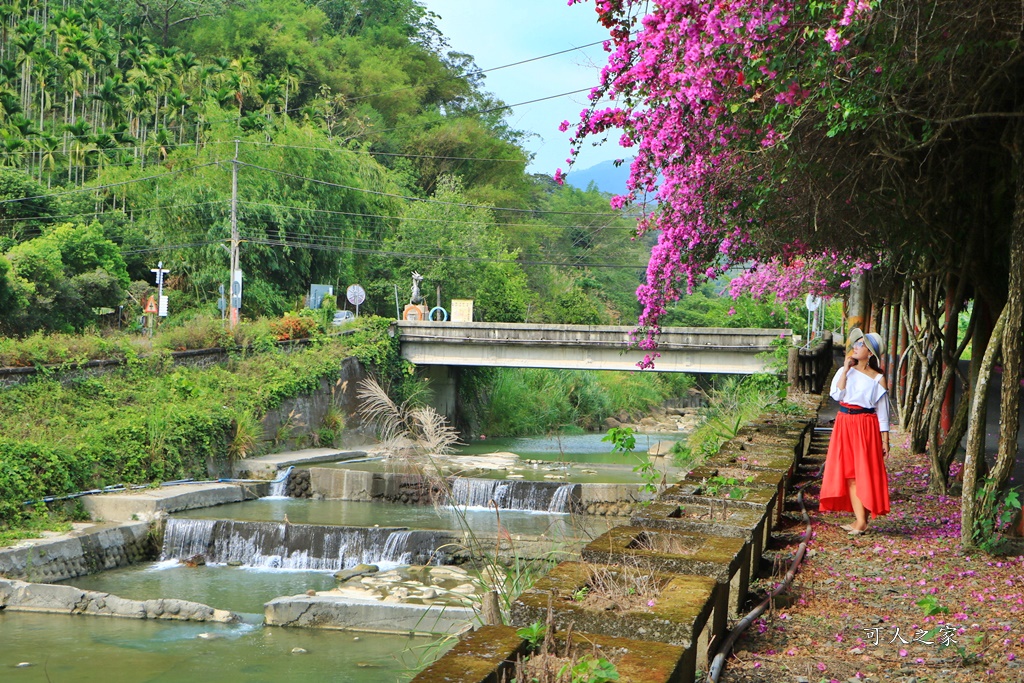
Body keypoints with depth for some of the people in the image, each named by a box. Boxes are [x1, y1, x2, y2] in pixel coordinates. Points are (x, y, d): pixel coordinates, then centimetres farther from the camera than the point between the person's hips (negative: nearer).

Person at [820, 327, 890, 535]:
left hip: (866, 426, -4)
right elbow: (836, 395, -8)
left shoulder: (877, 379, -3)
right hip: (844, 424, 4)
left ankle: (862, 520, 4)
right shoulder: (845, 371, 8)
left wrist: (885, 441, -4)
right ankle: (860, 520, 7)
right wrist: (846, 369, -9)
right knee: (849, 473, 3)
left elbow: (883, 412, -2)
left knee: (865, 472, -3)